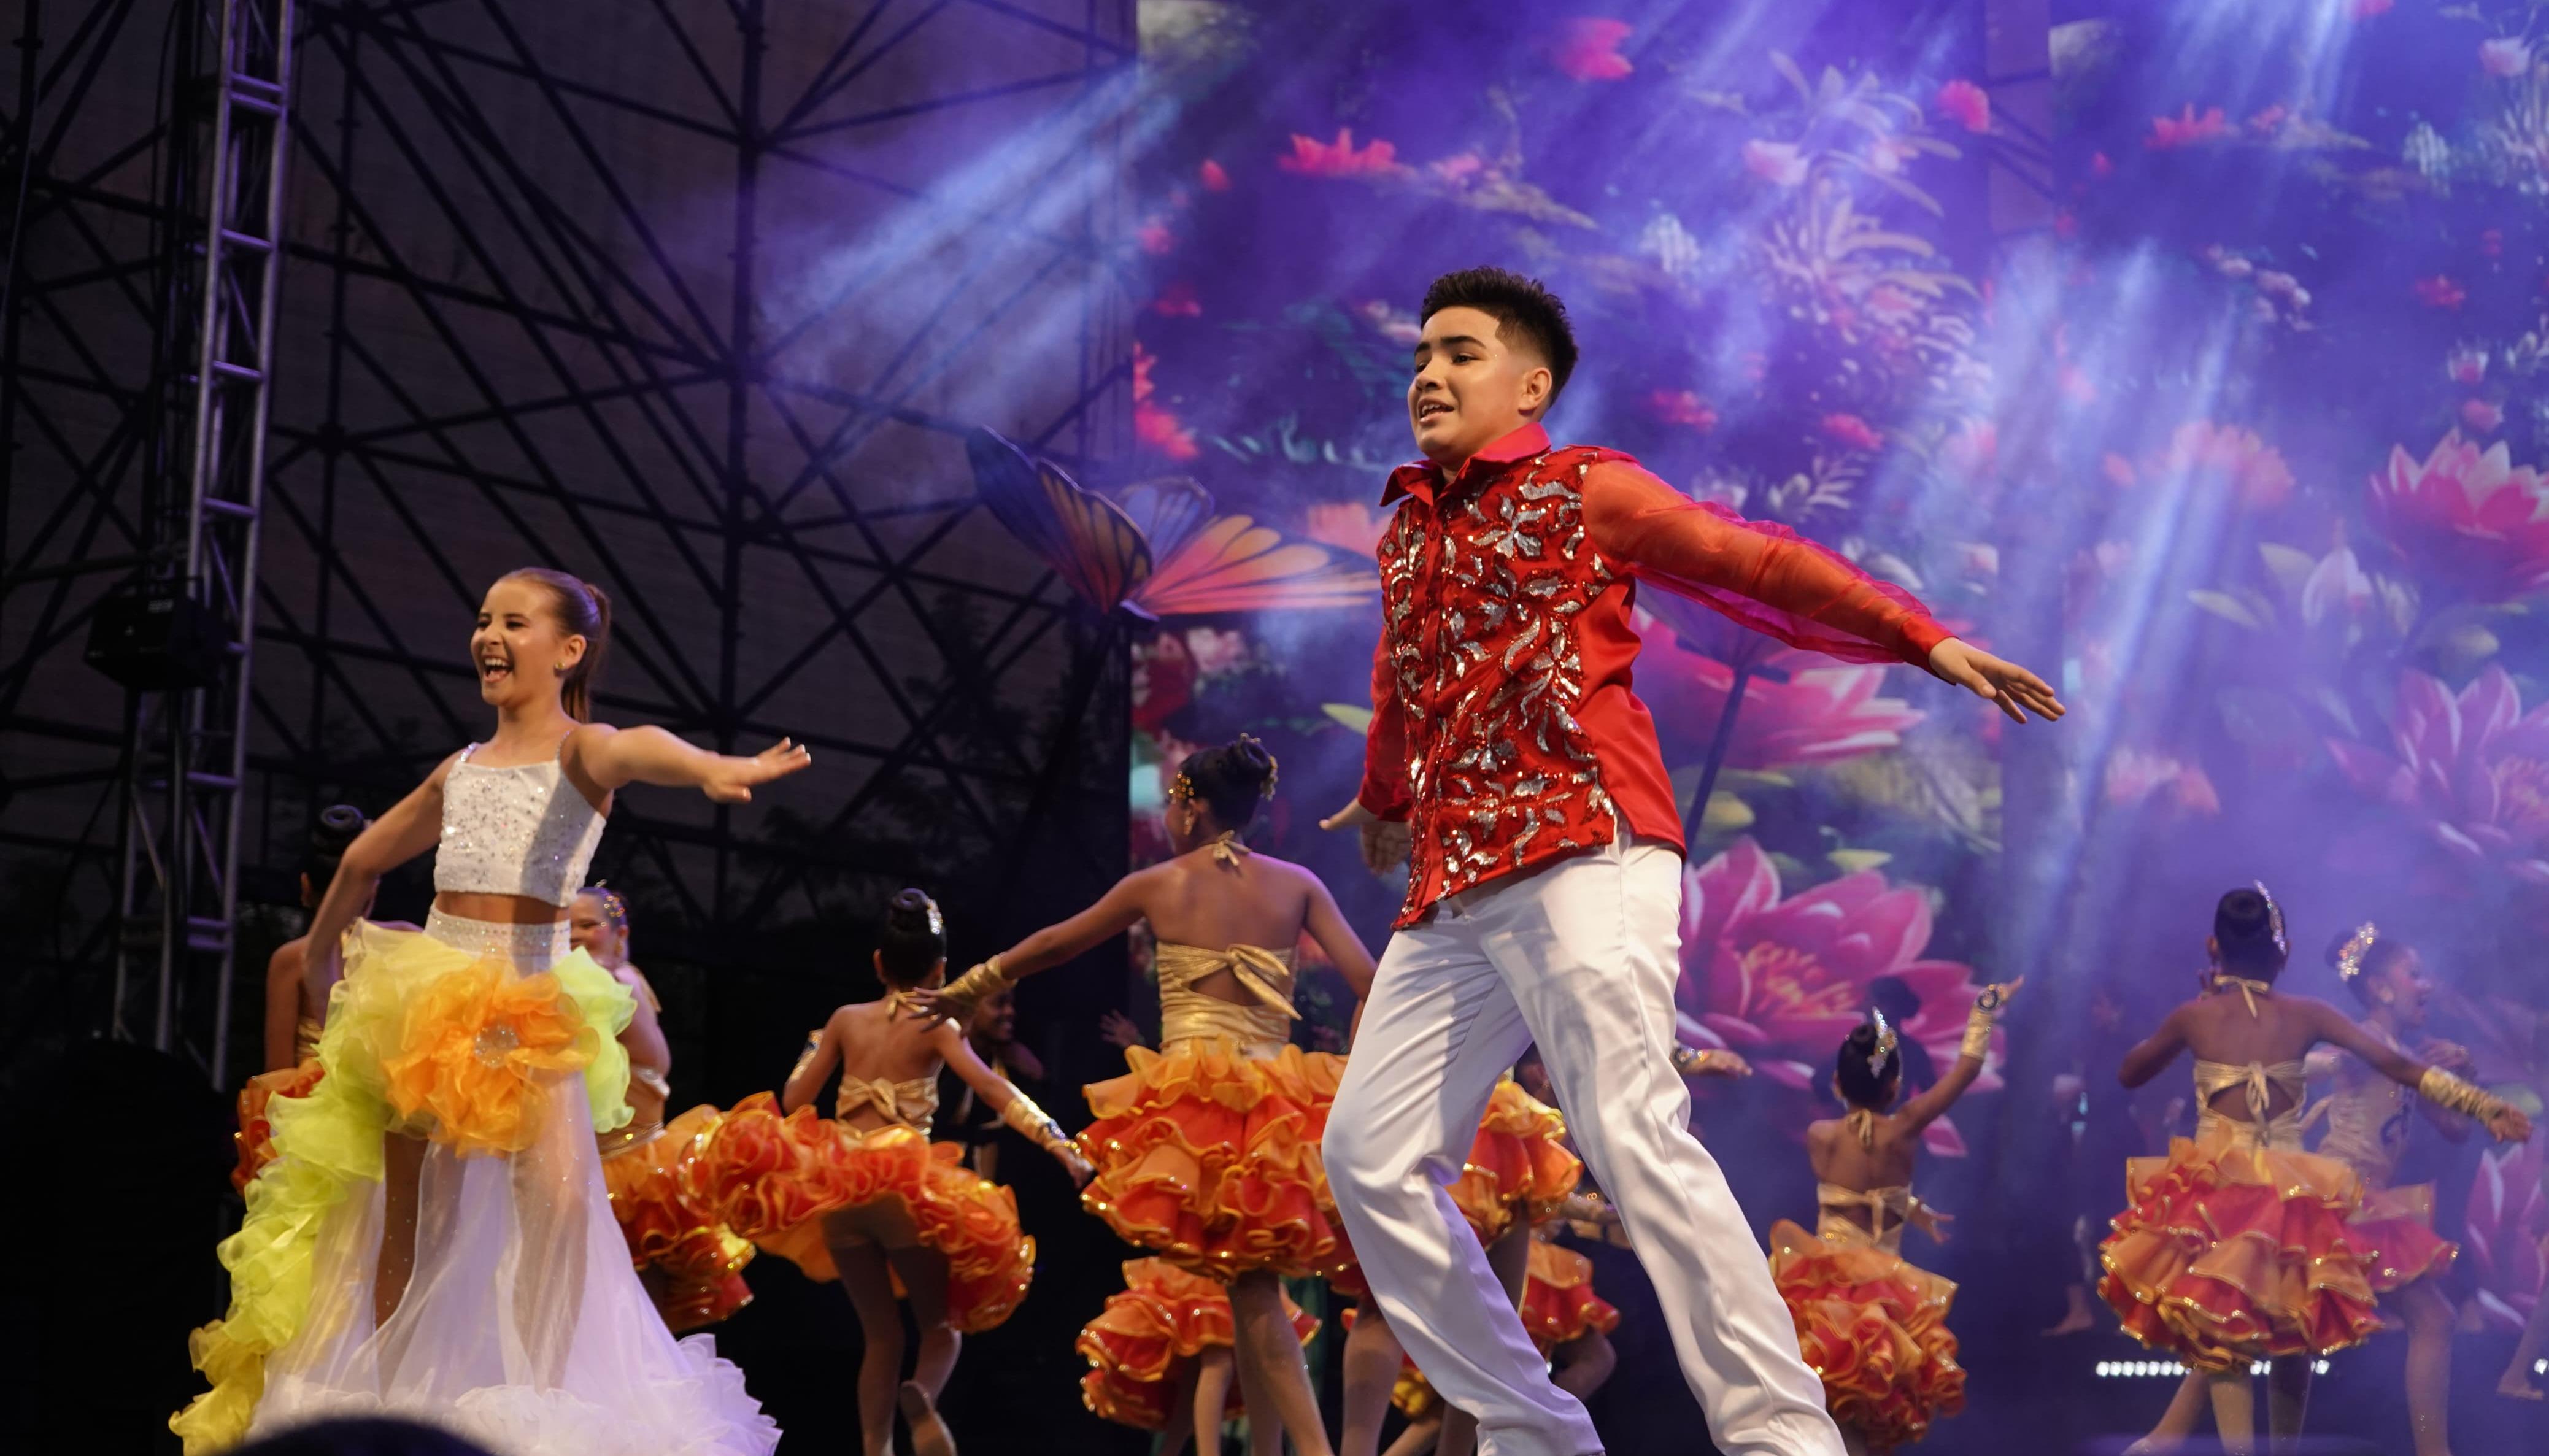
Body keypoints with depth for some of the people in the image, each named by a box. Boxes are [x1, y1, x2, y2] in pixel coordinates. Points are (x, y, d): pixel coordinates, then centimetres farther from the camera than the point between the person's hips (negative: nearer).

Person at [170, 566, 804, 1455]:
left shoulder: (579, 751, -1)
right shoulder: (460, 770, 15)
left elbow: (631, 749, -28)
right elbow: (363, 861, 31)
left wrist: (709, 769, -49)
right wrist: (322, 964, 33)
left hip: (531, 1003, -4)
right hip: (426, 992, 5)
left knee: (562, 1203, -20)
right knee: (411, 1217, 3)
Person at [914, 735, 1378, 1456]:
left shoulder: (1157, 886, 7)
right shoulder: (1297, 885, 8)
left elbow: (1051, 945, 20)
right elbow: (1368, 983, 0)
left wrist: (967, 989, 33)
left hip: (1194, 1096, -2)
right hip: (1275, 1095, 2)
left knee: (1251, 1293, -2)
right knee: (1256, 1292, 4)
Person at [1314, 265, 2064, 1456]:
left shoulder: (1585, 491, 5)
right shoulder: (1407, 531, 23)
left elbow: (1759, 566, 2)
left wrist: (1925, 642, -6)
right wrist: (1383, 801, 57)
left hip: (1583, 857, -7)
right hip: (1451, 893, 8)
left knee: (1634, 1135, -22)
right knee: (1371, 1153, 0)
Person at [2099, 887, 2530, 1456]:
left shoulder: (2194, 1017, -2)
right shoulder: (2307, 1016, -1)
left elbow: (2128, 1074, 14)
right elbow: (2400, 1065, -2)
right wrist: (2487, 1107, 2)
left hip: (2215, 1191, -1)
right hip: (2290, 1197, 1)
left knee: (2220, 1338, 2)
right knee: (2290, 1341, 14)